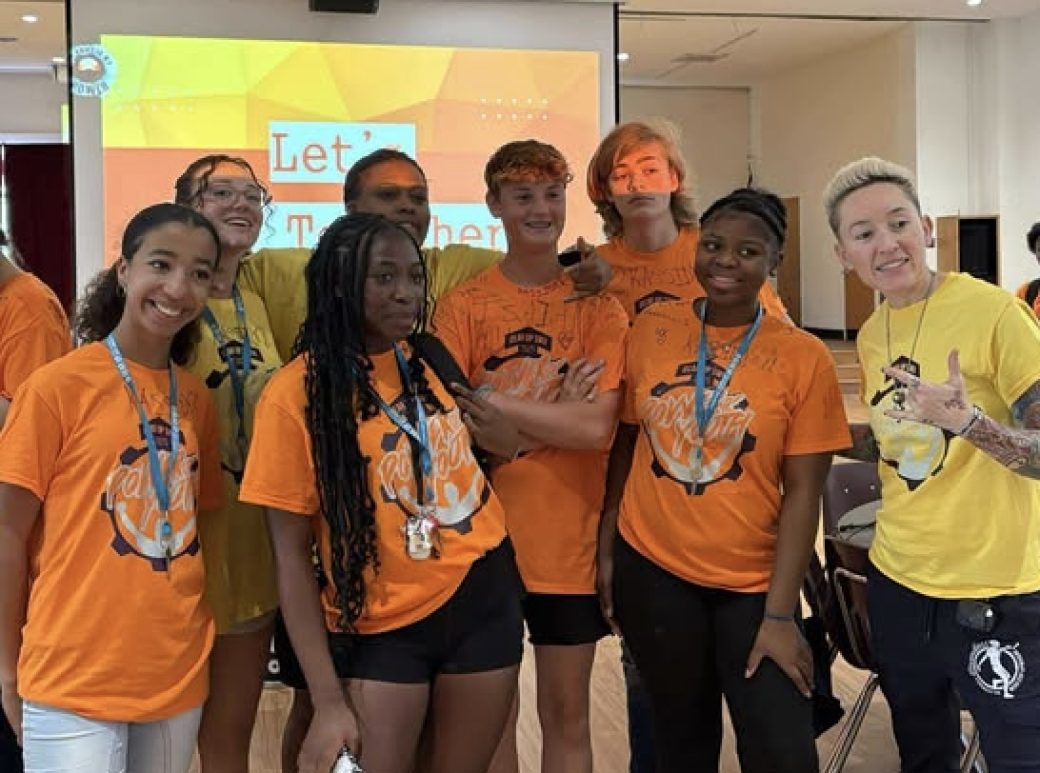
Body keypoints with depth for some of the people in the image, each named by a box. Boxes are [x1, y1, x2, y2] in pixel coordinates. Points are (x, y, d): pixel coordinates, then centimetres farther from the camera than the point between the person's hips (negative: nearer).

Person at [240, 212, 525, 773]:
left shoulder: (431, 360, 1)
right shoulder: (298, 391, -13)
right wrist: (328, 698, -16)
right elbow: (292, 556, -12)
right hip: (383, 625, -4)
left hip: (483, 595, 5)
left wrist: (504, 435, -5)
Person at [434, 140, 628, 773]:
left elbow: (597, 428, -12)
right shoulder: (463, 306, -2)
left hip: (570, 542, 1)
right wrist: (556, 413, -15)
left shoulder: (598, 305, 0)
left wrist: (488, 401, -15)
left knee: (567, 714, 13)